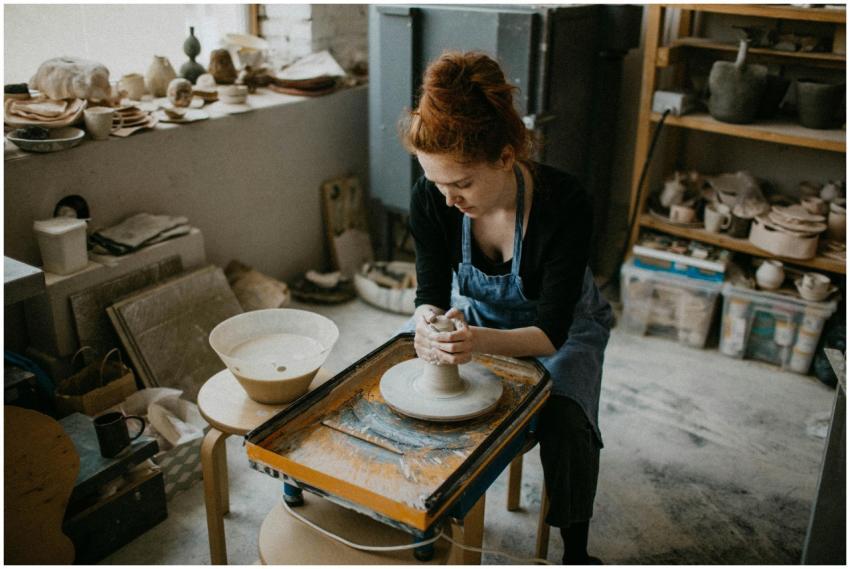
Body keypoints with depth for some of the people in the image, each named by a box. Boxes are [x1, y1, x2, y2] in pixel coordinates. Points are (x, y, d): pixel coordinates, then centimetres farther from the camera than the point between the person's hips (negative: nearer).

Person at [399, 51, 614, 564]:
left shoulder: (563, 204, -36)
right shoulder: (431, 199, -26)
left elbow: (552, 331, -32)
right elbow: (432, 291, -16)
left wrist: (481, 341, -52)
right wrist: (427, 322, -42)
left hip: (559, 328, -3)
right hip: (473, 314, 3)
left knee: (566, 421, -28)